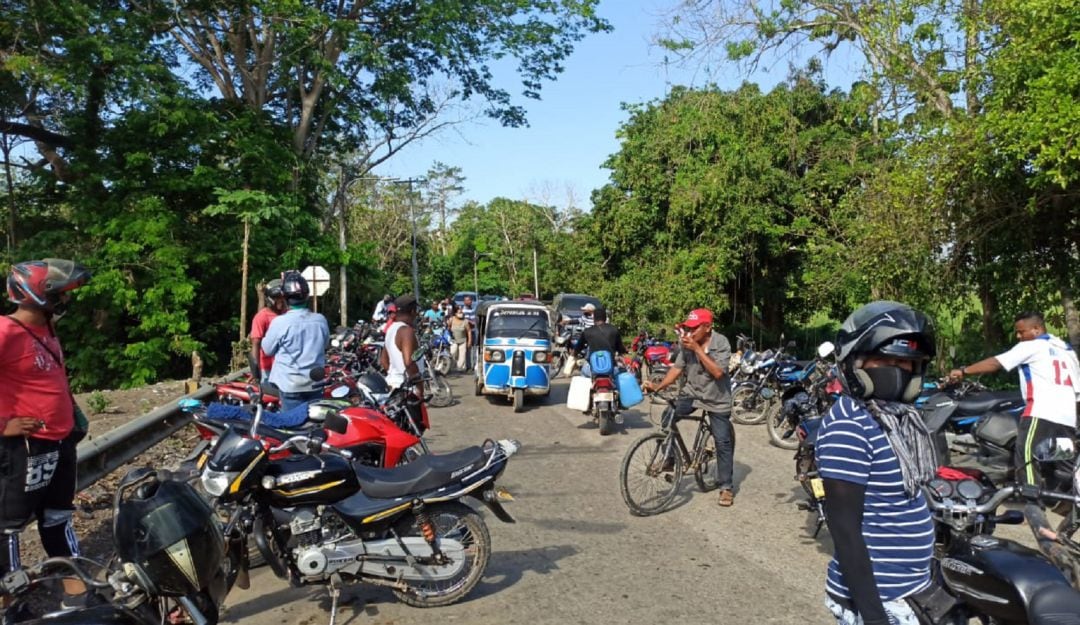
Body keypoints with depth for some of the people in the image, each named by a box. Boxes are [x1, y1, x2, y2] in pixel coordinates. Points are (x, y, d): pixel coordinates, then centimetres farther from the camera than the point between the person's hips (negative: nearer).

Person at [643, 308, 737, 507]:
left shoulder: (721, 343, -19)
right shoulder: (685, 343, -8)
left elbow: (717, 372, -29)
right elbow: (677, 368, -5)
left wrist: (697, 349, -32)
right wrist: (658, 385, -19)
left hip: (716, 399, -4)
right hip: (692, 393, 4)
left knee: (723, 442, -1)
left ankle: (727, 487, 12)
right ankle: (669, 458, 6)